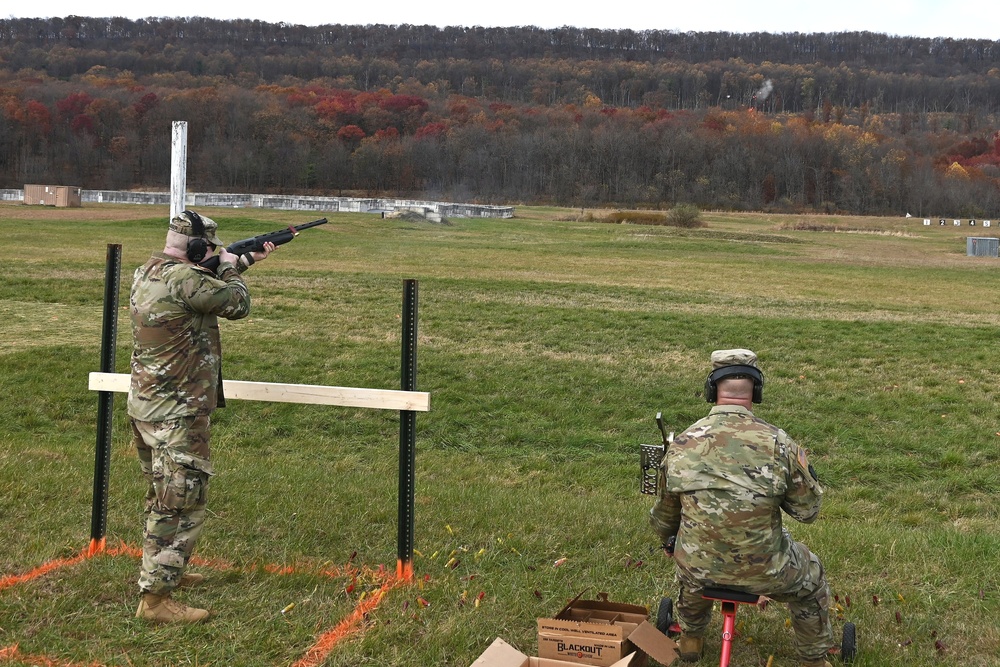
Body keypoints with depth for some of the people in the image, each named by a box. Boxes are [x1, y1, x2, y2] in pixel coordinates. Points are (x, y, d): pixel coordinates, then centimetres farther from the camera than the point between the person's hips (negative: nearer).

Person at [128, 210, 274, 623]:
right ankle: (155, 599, -4)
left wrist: (244, 261, 25)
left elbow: (206, 287, 23)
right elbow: (236, 302, -13)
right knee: (181, 506, -5)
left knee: (162, 499, 23)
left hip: (145, 407, 10)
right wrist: (232, 268, 5)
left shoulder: (148, 272, 8)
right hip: (177, 417, -10)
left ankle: (165, 571, 37)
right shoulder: (182, 278, -22)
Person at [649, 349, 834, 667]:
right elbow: (808, 510, -6)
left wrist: (667, 542, 31)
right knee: (812, 577, 30)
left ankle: (690, 641, 55)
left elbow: (664, 514, 9)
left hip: (699, 569, 3)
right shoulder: (778, 443, -16)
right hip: (763, 571, -2)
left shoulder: (680, 445, -7)